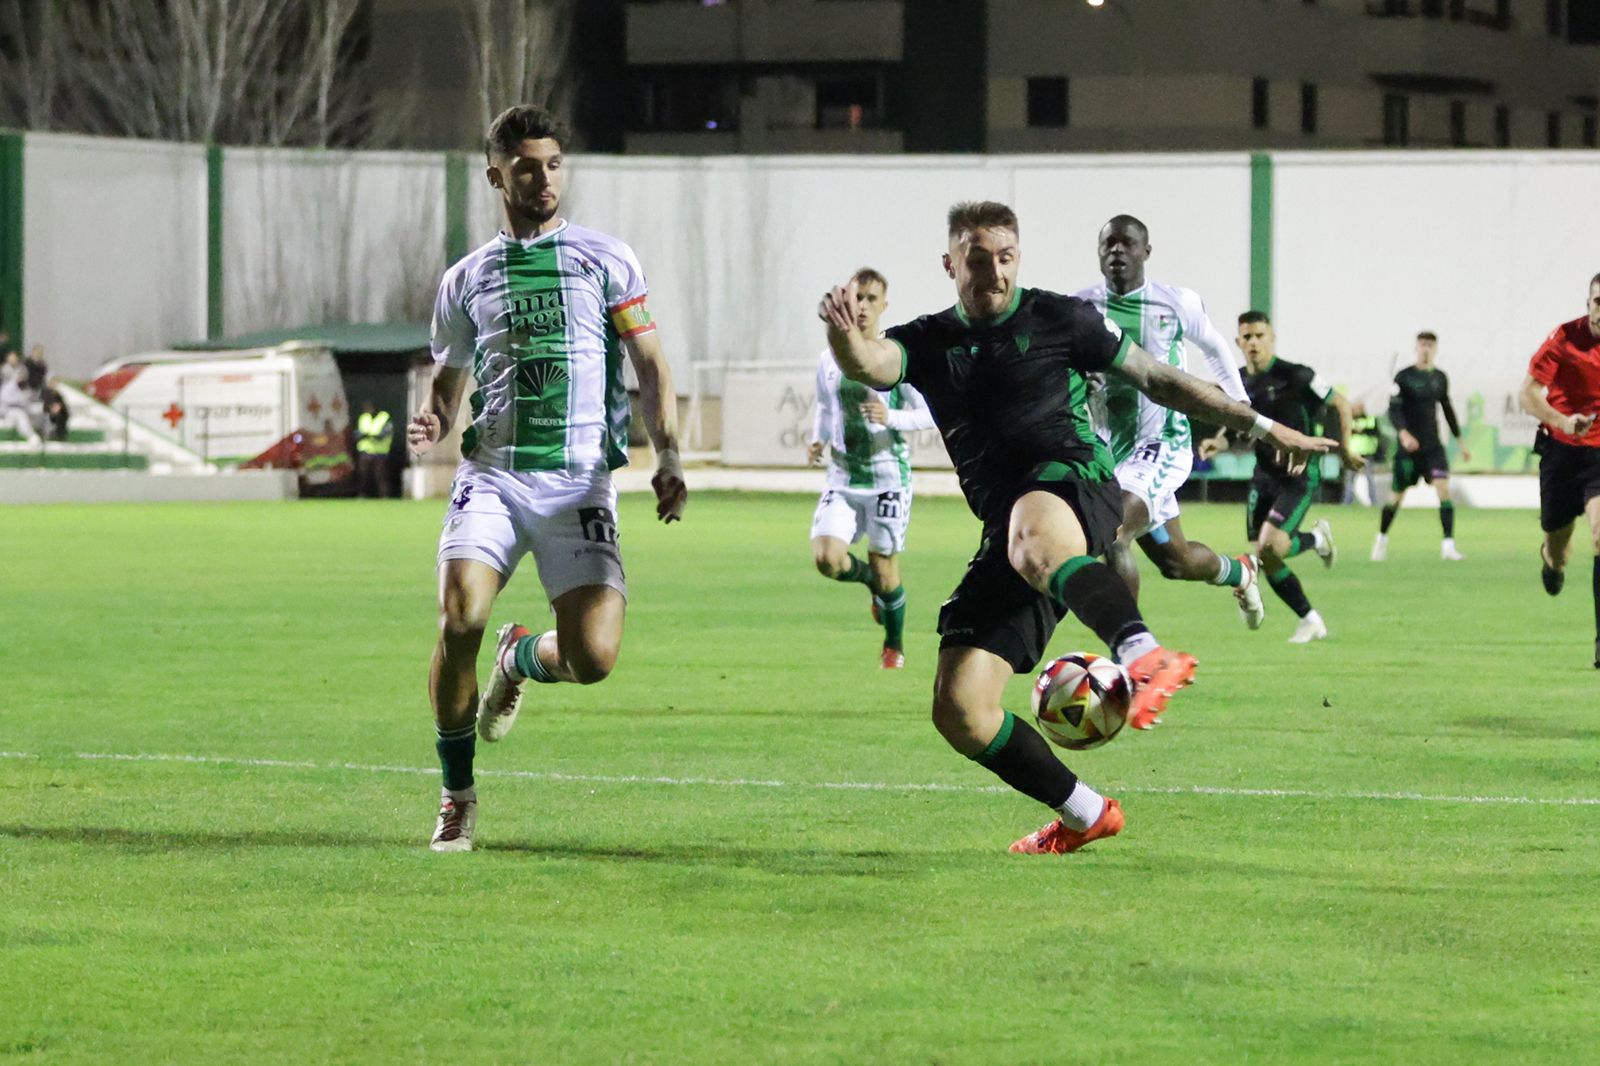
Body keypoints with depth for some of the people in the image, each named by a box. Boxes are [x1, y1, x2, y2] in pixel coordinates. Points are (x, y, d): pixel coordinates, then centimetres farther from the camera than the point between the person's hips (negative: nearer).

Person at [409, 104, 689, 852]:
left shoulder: (605, 260, 9)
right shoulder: (466, 280, 14)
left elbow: (651, 368, 8)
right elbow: (447, 383, 23)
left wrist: (667, 460, -6)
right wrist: (431, 424, -1)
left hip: (579, 480, -1)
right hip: (491, 475, 1)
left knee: (592, 658, -14)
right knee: (459, 618, -23)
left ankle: (519, 658, 25)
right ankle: (456, 794, -4)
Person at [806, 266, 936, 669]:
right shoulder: (829, 359, 7)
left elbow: (929, 415, -5)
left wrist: (891, 417, -22)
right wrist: (818, 439, 3)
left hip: (888, 477, -3)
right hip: (843, 477, 3)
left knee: (885, 569, 1)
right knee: (826, 558, -16)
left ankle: (894, 646, 26)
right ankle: (872, 581, 19)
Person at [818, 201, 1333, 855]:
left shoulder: (1057, 320, 11)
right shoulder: (929, 343, 17)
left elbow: (1153, 378, 18)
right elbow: (869, 366, -5)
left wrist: (1259, 426, 19)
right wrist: (842, 333, -30)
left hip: (1074, 479, -5)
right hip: (1010, 528, 5)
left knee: (1033, 543, -45)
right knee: (958, 713, -4)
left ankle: (1144, 656, -62)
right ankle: (1085, 815, 13)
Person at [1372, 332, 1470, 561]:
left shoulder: (1440, 378, 9)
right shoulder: (1404, 377, -5)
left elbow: (1447, 410, 21)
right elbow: (1393, 409, -12)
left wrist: (1460, 441, 24)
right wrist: (1403, 433, -29)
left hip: (1433, 446, 3)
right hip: (1408, 446, -3)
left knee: (1443, 487, -16)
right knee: (1396, 494, 4)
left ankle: (1448, 545, -18)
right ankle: (1382, 538, 29)